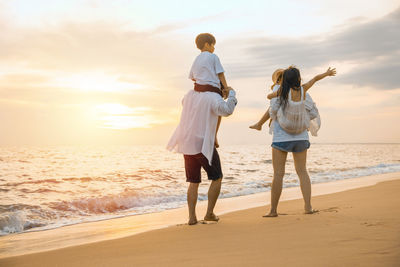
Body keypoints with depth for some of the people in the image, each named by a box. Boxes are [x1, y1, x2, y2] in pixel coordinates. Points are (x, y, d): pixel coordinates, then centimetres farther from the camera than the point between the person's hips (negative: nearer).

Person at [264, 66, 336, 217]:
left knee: (278, 174, -4)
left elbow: (272, 112, -8)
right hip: (300, 137, 4)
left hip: (281, 137, -4)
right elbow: (315, 79, 19)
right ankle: (308, 206, 4)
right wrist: (327, 73, 35)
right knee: (302, 171, 10)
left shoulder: (282, 91, -12)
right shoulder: (303, 90, -1)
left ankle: (273, 210, -2)